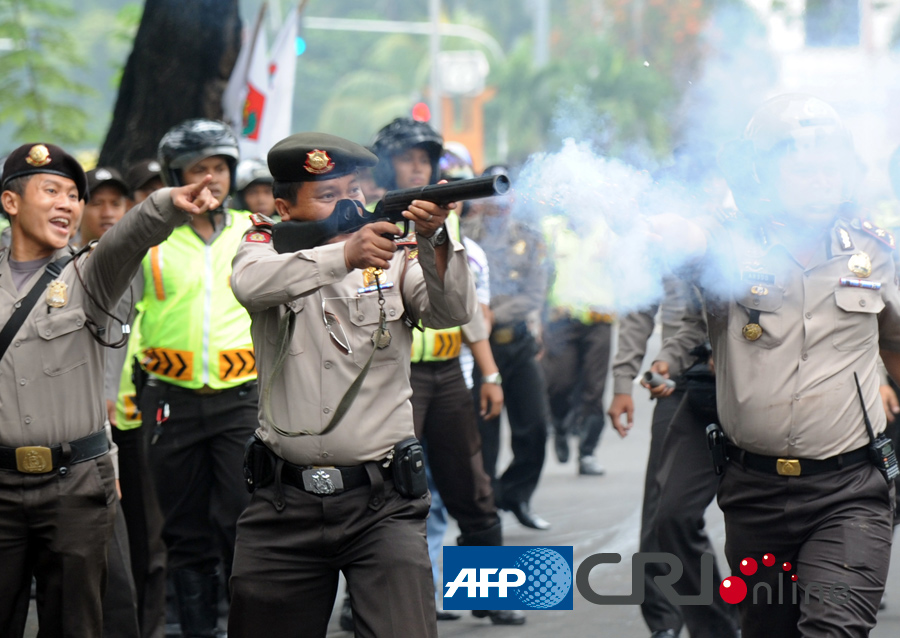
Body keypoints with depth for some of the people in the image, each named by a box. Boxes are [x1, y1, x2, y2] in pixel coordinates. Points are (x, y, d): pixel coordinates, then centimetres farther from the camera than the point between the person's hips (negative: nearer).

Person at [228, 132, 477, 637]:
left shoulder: (393, 257, 5)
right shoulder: (267, 247, 5)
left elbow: (455, 311, -12)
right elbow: (251, 283, -19)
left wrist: (434, 239, -31)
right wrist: (343, 255, -34)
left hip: (382, 504, -1)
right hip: (284, 505, 1)